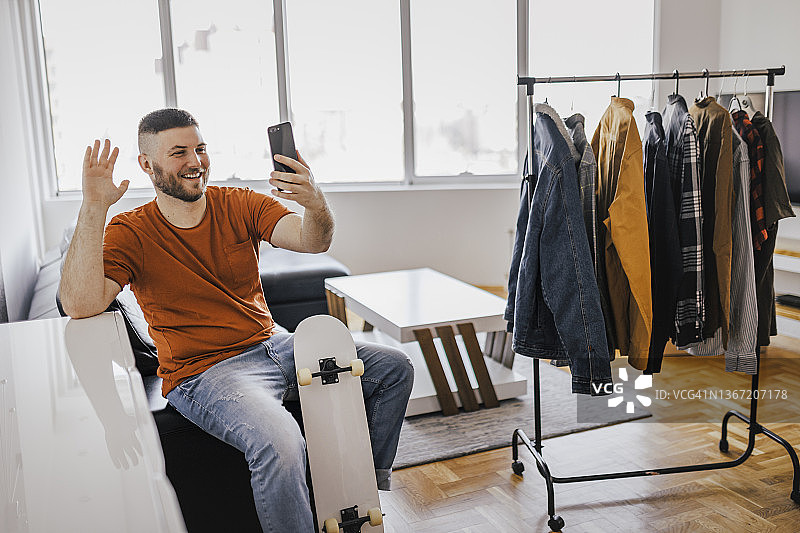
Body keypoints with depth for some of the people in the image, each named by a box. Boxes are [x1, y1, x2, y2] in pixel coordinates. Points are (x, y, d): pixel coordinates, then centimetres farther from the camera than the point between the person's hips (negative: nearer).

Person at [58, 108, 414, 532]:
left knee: (394, 368, 2)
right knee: (279, 443, -36)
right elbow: (81, 305, -22)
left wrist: (315, 203, -36)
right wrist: (93, 208, -27)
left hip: (273, 346, 6)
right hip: (203, 373, -5)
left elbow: (314, 241, -13)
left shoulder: (240, 205, 3)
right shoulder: (130, 233, -5)